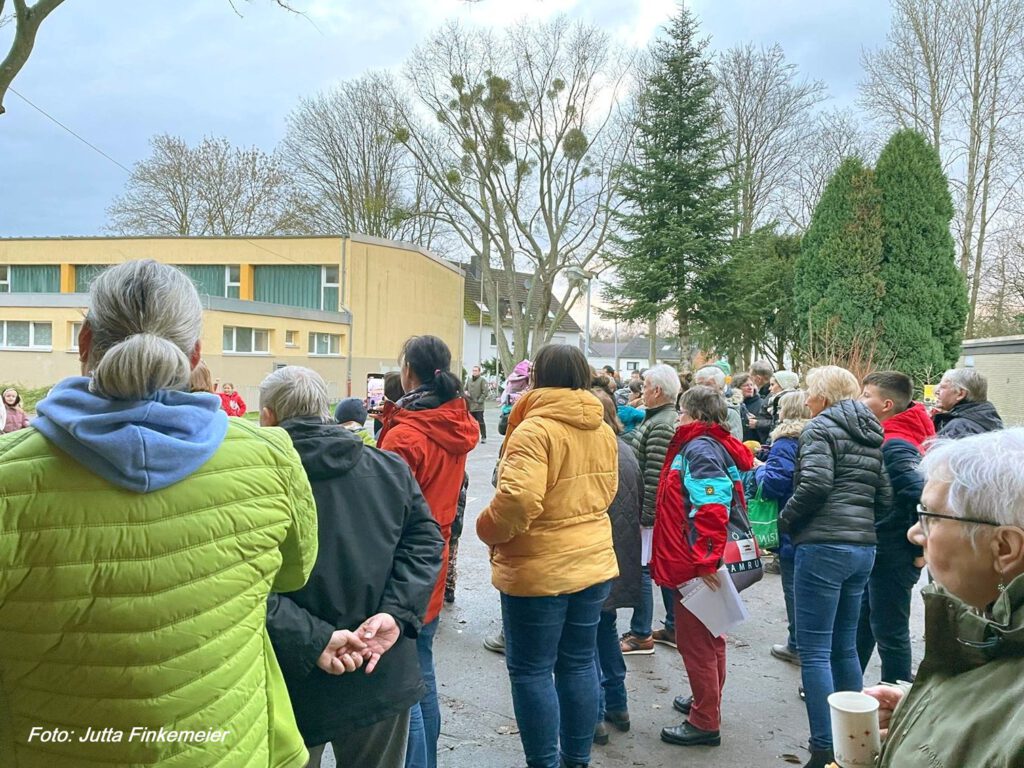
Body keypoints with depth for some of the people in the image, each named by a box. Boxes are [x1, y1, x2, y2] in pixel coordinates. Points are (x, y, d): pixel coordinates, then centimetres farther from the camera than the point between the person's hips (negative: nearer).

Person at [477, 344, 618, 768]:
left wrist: (487, 531, -10)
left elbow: (517, 499, -28)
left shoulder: (535, 429, -18)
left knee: (531, 670, 6)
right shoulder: (603, 430, 7)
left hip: (538, 569, -7)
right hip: (593, 561, 8)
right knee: (578, 664, 17)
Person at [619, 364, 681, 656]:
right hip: (665, 510, 10)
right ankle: (673, 628, 26)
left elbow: (654, 477, -23)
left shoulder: (661, 426, -19)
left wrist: (643, 515, -20)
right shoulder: (669, 418, 13)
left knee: (641, 568, -2)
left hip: (652, 510, -10)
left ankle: (641, 635, 6)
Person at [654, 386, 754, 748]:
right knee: (706, 637, 22)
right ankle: (706, 702, 38)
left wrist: (705, 561, -28)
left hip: (696, 564, -10)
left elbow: (712, 510, -28)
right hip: (699, 560, 10)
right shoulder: (703, 445, 12)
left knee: (695, 640, 1)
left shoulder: (700, 449, -19)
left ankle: (705, 722, 13)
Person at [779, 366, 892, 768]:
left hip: (823, 546, -8)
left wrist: (785, 521, -7)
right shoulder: (870, 435, 16)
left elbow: (815, 483, -19)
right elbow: (885, 496, 13)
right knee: (844, 647, 17)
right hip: (863, 547, 8)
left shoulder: (821, 427, -6)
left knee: (814, 652, -2)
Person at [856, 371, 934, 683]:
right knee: (859, 622, 20)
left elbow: (924, 496, -31)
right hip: (878, 549, 10)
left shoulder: (895, 445, -22)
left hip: (893, 555, -10)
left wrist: (920, 549, -21)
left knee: (889, 631, 5)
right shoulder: (885, 438, 8)